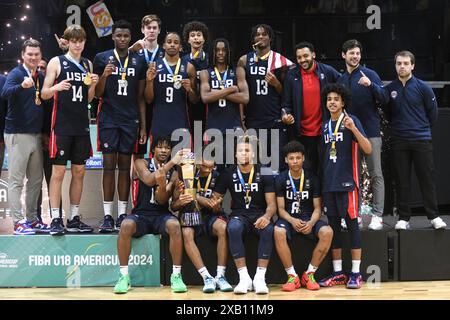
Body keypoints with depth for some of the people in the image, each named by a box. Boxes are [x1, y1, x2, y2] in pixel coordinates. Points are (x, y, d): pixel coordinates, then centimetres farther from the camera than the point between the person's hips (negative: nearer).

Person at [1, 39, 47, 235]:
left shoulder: (41, 77, 12)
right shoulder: (16, 73, -7)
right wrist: (22, 85, -42)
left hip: (36, 135, 7)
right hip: (17, 134, -7)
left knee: (36, 180, 10)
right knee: (16, 181, -3)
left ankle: (32, 219, 18)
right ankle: (18, 222, -2)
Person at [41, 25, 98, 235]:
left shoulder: (87, 64, 13)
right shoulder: (56, 62, 0)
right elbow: (44, 94, -3)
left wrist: (93, 86, -3)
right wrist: (57, 87, -23)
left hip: (82, 126, 5)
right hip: (62, 125, -5)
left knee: (79, 172, 8)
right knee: (59, 171, -5)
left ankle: (74, 219, 16)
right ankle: (55, 220, -2)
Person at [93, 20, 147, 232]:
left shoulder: (139, 62, 9)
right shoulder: (102, 59, 3)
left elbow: (141, 97, 11)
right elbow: (97, 94, 4)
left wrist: (143, 126, 6)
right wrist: (104, 75, -16)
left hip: (130, 120, 2)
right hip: (108, 119, -2)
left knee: (125, 166, 5)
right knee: (109, 165, -4)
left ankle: (122, 215, 9)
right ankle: (107, 216, -1)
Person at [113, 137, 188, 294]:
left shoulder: (174, 172, 5)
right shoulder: (141, 163, 5)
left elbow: (162, 200, -7)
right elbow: (149, 180, -18)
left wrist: (162, 184, -28)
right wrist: (170, 163, -22)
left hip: (161, 215, 1)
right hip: (141, 213, 0)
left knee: (174, 225, -34)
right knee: (126, 225, -34)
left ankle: (176, 275, -23)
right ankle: (124, 276, -22)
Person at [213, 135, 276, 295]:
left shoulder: (264, 173, 2)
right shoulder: (228, 173, 6)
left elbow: (271, 204, -2)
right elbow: (215, 198, 9)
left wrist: (266, 216, -24)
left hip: (259, 215, 0)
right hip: (239, 215, 1)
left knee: (268, 229, -36)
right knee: (233, 228, -36)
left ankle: (259, 278, -30)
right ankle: (244, 278, -32)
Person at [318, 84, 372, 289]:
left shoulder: (351, 120, -4)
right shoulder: (325, 126, 14)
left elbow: (368, 150, -13)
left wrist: (353, 128, -25)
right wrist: (322, 178, 14)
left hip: (347, 181, -6)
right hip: (329, 183, 6)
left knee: (352, 224, -2)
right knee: (333, 225, 7)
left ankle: (356, 274, 3)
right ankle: (338, 273, 14)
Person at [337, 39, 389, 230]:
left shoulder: (370, 74, -1)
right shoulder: (341, 79, 11)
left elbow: (384, 99, -10)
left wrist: (370, 84, -24)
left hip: (370, 131, -4)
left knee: (376, 175, -4)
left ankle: (377, 215, -2)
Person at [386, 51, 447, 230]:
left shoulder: (422, 87, -2)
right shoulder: (390, 89, 4)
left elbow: (432, 112, 6)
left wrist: (422, 128, 12)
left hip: (422, 140, -1)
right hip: (399, 141, 2)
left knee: (427, 179, 1)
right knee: (402, 181, 5)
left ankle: (434, 216, 10)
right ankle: (403, 217, 12)